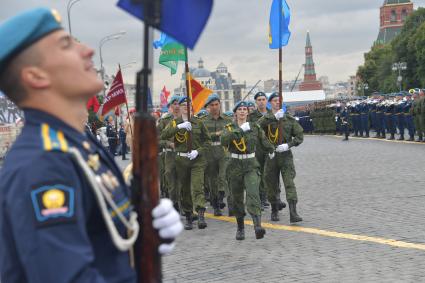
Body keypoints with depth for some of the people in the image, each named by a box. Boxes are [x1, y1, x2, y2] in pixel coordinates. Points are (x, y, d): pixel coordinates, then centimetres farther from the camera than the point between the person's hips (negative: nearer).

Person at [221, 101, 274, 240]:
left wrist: (271, 150, 36)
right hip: (235, 166, 1)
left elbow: (264, 141, 21)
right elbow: (224, 140, -22)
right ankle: (240, 228, 24)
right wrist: (239, 130, -30)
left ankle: (258, 226, -34)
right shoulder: (230, 128, 0)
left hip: (251, 166, -1)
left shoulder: (254, 127, 5)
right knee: (237, 198, 8)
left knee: (253, 193, -21)